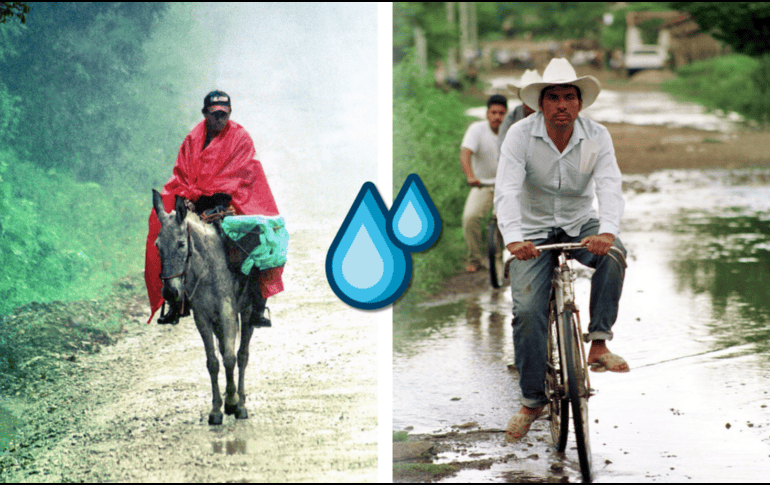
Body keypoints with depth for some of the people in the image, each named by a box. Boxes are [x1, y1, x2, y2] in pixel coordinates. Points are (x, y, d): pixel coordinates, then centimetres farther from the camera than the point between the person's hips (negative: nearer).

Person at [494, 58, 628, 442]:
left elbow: (609, 187, -22)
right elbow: (507, 190, -24)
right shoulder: (520, 135, -14)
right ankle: (532, 399, 0)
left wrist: (607, 231, -44)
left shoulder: (597, 137, -10)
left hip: (581, 227, 1)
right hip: (534, 234, -1)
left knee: (613, 254, -31)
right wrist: (513, 238, -43)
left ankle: (598, 345, -22)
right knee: (527, 310, -15)